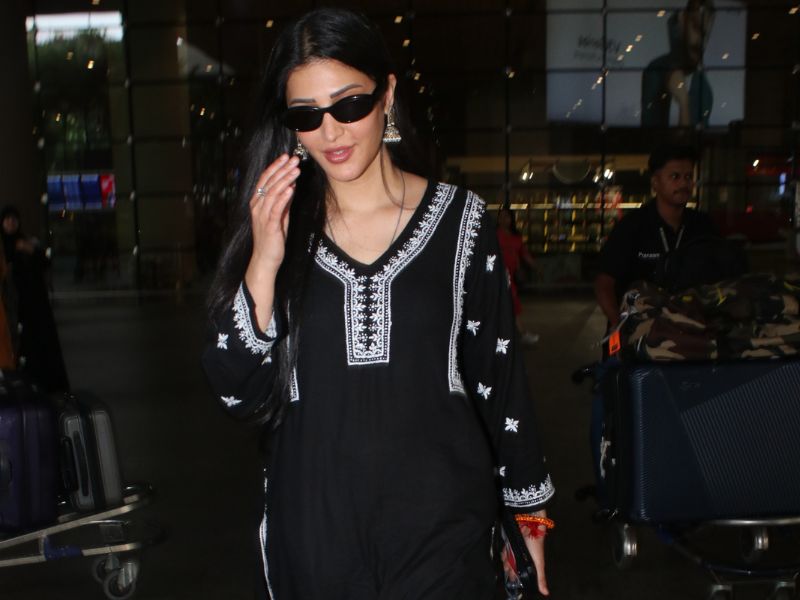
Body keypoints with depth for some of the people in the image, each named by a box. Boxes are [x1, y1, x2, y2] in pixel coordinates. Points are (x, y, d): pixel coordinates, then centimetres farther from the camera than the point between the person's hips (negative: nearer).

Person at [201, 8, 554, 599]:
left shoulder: (458, 218, -5)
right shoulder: (278, 227, -1)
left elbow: (500, 376, 0)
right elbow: (240, 395, -6)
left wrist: (530, 513, 5)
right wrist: (264, 262, -18)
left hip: (440, 524, -1)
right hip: (313, 526, 2)